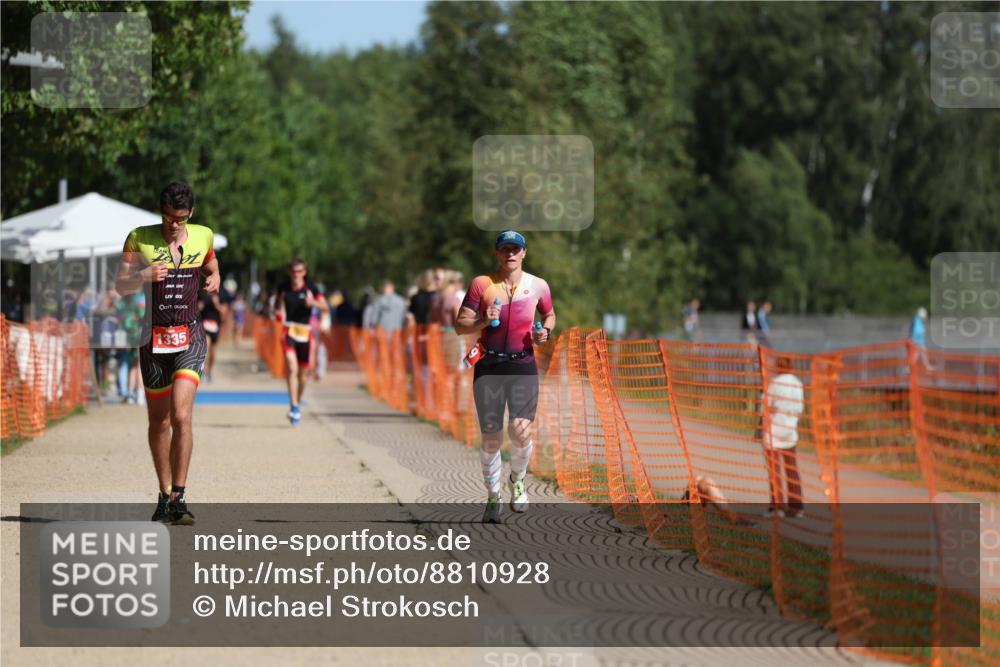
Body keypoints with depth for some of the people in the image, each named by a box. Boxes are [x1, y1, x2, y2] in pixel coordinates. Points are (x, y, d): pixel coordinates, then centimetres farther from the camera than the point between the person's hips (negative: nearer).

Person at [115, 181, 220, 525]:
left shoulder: (203, 236, 4)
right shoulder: (140, 239, -2)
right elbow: (121, 286, -1)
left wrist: (214, 280, -1)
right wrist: (143, 276, -21)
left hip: (190, 338, -1)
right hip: (154, 338, 1)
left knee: (181, 416, -17)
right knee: (159, 421, 8)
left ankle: (179, 498, -16)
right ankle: (164, 494, 23)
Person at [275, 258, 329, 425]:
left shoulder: (311, 288, -2)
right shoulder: (283, 288, 1)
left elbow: (326, 308, -4)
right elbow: (277, 305, 17)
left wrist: (314, 303, -24)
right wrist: (278, 313, -6)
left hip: (305, 332, 1)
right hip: (289, 331, -1)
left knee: (303, 374, 11)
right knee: (292, 368, -20)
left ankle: (298, 404, 33)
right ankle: (294, 406, -21)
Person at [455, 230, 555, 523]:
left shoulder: (538, 286, 5)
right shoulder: (482, 284, 0)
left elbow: (550, 315, 23)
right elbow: (460, 325, 0)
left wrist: (545, 331, 1)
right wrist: (483, 321, -19)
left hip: (524, 365, 0)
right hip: (488, 366, 0)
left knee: (521, 431, -14)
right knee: (491, 439, 0)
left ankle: (517, 479, 17)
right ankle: (493, 497, 19)